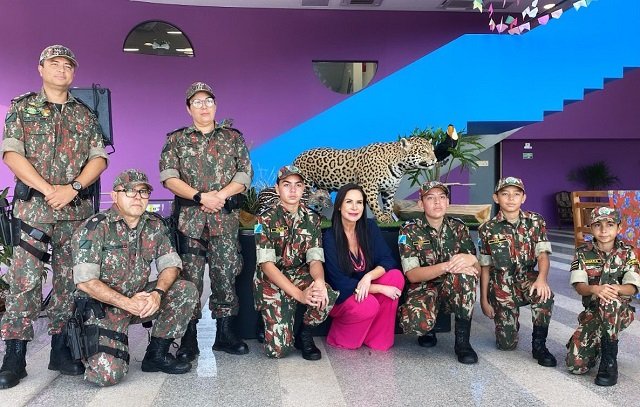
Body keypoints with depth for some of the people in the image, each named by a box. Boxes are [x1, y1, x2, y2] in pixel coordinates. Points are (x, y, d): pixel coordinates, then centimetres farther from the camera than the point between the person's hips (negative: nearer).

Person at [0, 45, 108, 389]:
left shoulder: (85, 114, 14)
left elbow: (99, 158, 6)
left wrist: (72, 188, -10)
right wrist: (48, 189, -13)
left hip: (78, 208, 3)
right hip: (32, 206, -3)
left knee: (69, 280, 5)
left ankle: (60, 350, 14)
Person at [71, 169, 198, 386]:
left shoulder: (155, 226, 2)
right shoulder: (95, 228, -14)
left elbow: (171, 265, 0)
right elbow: (85, 281, -19)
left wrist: (157, 293, -20)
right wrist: (127, 303, -23)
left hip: (140, 298, 6)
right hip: (103, 305, -5)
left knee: (187, 290, -14)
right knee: (108, 374, -22)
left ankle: (157, 354, 0)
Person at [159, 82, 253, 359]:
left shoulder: (233, 138, 13)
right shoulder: (176, 139, 11)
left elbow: (244, 175, 5)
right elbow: (169, 177, -1)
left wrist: (220, 195, -11)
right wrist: (200, 196, -13)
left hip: (225, 218, 1)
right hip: (188, 218, -1)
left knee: (225, 274, 1)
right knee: (190, 276, -2)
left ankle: (225, 334, 11)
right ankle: (189, 339, 4)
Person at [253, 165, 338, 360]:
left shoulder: (311, 219, 3)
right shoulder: (266, 220, -8)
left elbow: (315, 259, -6)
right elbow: (267, 265, -16)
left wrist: (319, 281, -32)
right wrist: (299, 294, -29)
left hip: (300, 276, 3)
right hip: (272, 282, -3)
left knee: (327, 296, -32)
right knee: (278, 349, -18)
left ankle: (305, 334, -2)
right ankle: (272, 326, 20)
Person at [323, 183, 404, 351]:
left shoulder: (370, 227, -4)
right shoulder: (329, 237, -17)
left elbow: (388, 260, -7)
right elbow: (339, 282, -19)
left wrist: (369, 277, -29)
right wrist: (380, 288, -24)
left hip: (365, 290, 5)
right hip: (340, 296, -5)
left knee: (396, 276, -22)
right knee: (368, 305, -35)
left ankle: (377, 339, -10)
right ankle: (339, 337, -3)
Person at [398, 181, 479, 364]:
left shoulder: (458, 227, 2)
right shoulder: (410, 230, -7)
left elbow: (477, 269, -2)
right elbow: (412, 275, -15)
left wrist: (471, 260, -28)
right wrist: (447, 266, -29)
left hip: (455, 290, 2)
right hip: (423, 288, -2)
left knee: (465, 273, -34)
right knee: (415, 322, -37)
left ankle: (462, 340, -21)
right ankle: (427, 329, 5)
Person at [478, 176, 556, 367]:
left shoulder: (536, 222, -4)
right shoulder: (487, 229, -6)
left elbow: (543, 255, -13)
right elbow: (485, 267, 0)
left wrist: (542, 278, -35)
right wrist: (484, 300, 0)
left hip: (526, 278, 0)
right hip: (501, 286, 0)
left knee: (544, 294, -37)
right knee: (507, 344, -4)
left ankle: (539, 344, -15)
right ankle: (510, 323, 34)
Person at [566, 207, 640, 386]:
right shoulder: (583, 253, -1)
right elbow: (579, 286, -11)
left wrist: (616, 288, -34)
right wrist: (595, 289, -34)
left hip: (621, 311, -1)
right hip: (592, 312, 1)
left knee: (609, 301, -40)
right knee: (576, 365, -16)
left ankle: (609, 359, -25)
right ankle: (598, 343, 21)